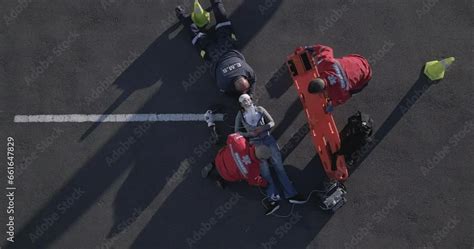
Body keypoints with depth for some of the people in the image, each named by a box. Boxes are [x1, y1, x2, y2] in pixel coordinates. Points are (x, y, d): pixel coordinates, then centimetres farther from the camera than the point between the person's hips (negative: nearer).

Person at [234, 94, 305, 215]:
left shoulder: (260, 109, 13)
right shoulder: (240, 115, 11)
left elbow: (272, 122, 12)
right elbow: (237, 131, 9)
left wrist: (263, 128, -8)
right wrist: (249, 133, -6)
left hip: (267, 138, 1)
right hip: (255, 142, -1)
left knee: (278, 163, -11)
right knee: (264, 168, -15)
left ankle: (291, 194, -15)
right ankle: (273, 198, -21)